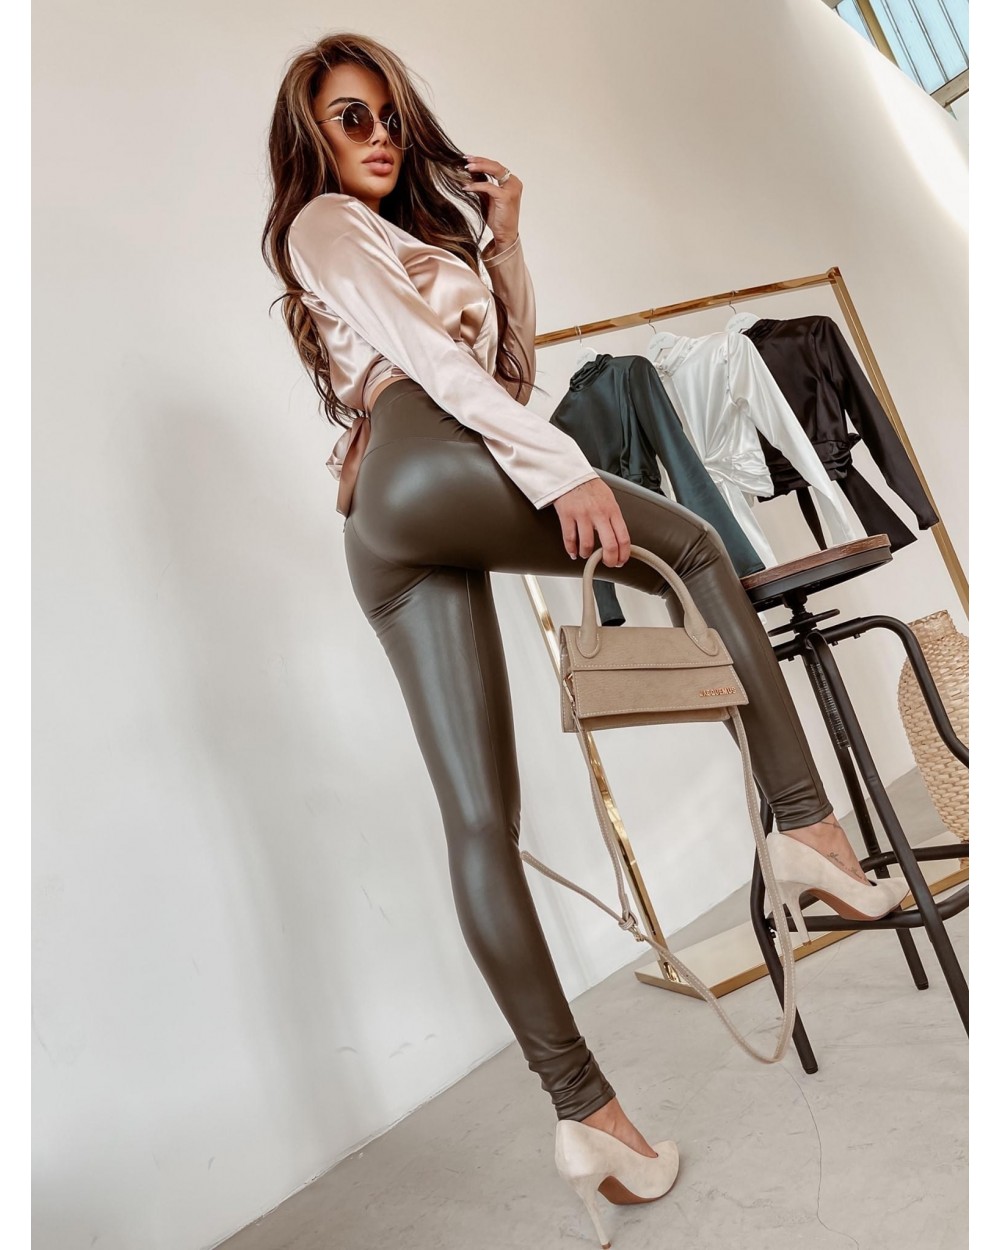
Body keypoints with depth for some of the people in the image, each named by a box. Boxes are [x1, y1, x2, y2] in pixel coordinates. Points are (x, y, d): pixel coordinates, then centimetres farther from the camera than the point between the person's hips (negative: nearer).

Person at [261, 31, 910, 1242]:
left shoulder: (420, 232, 39)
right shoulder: (323, 222, 14)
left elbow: (512, 368, 29)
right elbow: (427, 352, -4)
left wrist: (503, 241, 21)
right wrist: (562, 466, -14)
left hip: (386, 543, 7)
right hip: (428, 469, -7)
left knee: (478, 816, -4)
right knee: (693, 544, 1)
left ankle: (580, 1104, -1)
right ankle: (804, 816, -3)